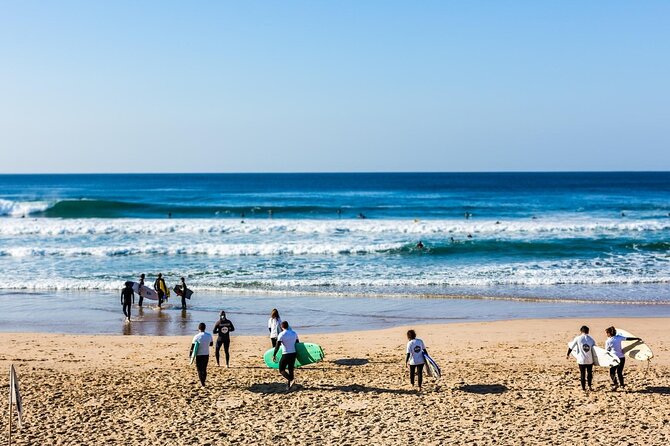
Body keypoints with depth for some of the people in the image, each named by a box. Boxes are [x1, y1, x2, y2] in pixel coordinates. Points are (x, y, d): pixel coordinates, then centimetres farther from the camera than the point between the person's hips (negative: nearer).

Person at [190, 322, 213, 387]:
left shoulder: (196, 337, -14)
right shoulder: (209, 336, -3)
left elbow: (192, 346, -11)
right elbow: (211, 344, 12)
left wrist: (190, 354, 0)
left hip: (198, 355, -4)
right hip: (206, 355, 4)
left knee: (200, 370, 4)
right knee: (204, 369, 18)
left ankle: (203, 384, -4)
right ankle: (203, 382, 26)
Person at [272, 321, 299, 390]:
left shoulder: (281, 334, -11)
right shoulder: (294, 333, 7)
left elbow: (277, 346, -14)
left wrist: (274, 355, -9)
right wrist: (297, 353, 27)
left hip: (286, 355, -6)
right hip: (293, 353, 6)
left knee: (281, 370, 3)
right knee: (291, 370, 14)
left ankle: (291, 379, -19)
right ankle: (289, 385, 14)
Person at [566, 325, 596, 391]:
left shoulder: (578, 338, -6)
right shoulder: (591, 339, 0)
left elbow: (570, 346, 0)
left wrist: (567, 354, 15)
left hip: (581, 359, -2)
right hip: (590, 359, 2)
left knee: (582, 373, 12)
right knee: (589, 373, 21)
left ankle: (583, 387, 16)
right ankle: (590, 386, 24)